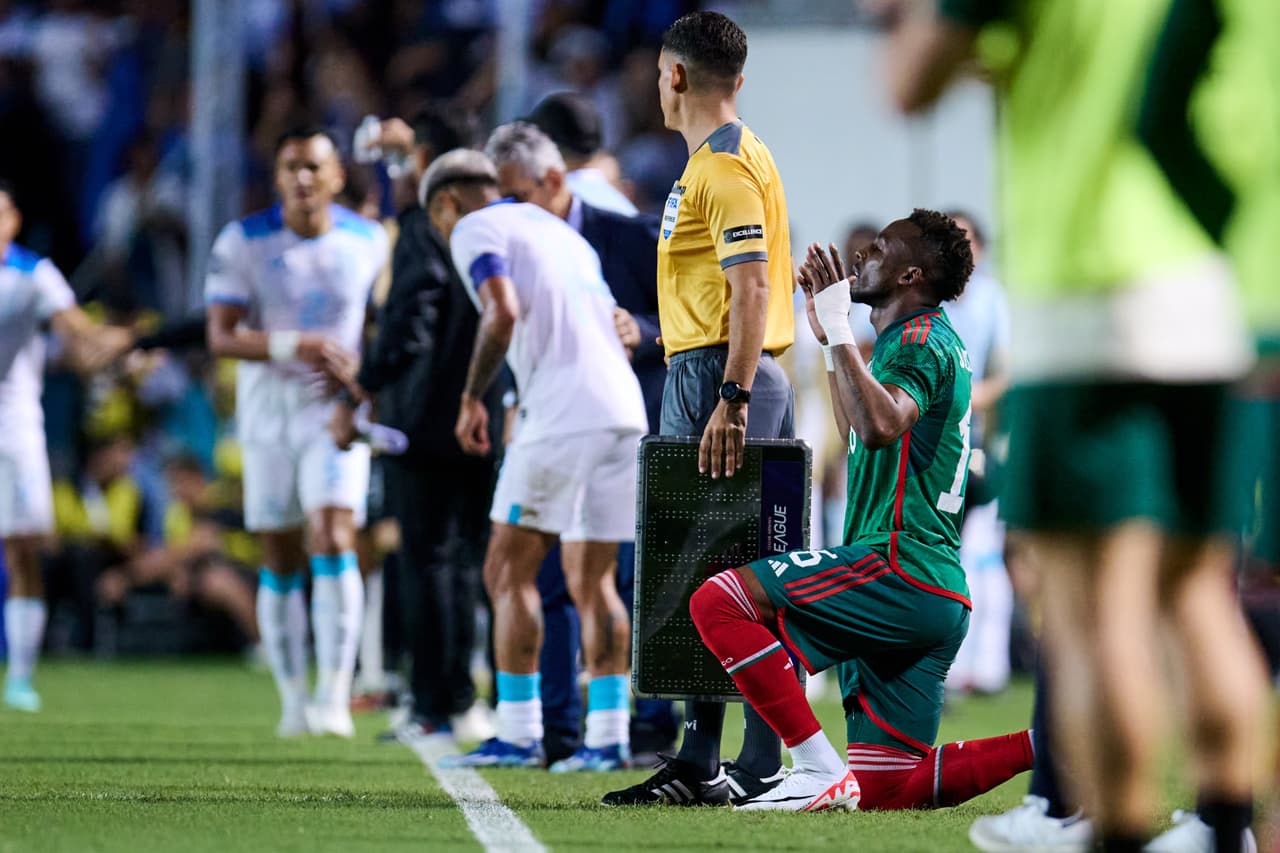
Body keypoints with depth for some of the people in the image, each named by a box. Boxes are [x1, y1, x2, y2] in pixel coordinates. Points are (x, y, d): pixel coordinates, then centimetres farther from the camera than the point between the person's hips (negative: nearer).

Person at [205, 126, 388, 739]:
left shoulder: (368, 242, 0)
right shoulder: (243, 242, -5)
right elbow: (221, 337, -10)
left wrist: (359, 370, -6)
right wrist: (294, 346, -25)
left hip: (337, 412, -1)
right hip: (268, 412, 1)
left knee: (333, 540, -17)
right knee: (280, 561, 5)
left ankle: (335, 696, -20)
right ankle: (292, 700, 16)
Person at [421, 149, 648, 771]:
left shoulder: (476, 230, 4)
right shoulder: (559, 231, 28)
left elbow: (503, 313, -14)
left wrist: (472, 399, -5)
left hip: (561, 415, -7)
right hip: (624, 409, 7)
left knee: (509, 573, 1)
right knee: (592, 581, 10)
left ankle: (518, 735, -3)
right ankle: (608, 735, 3)